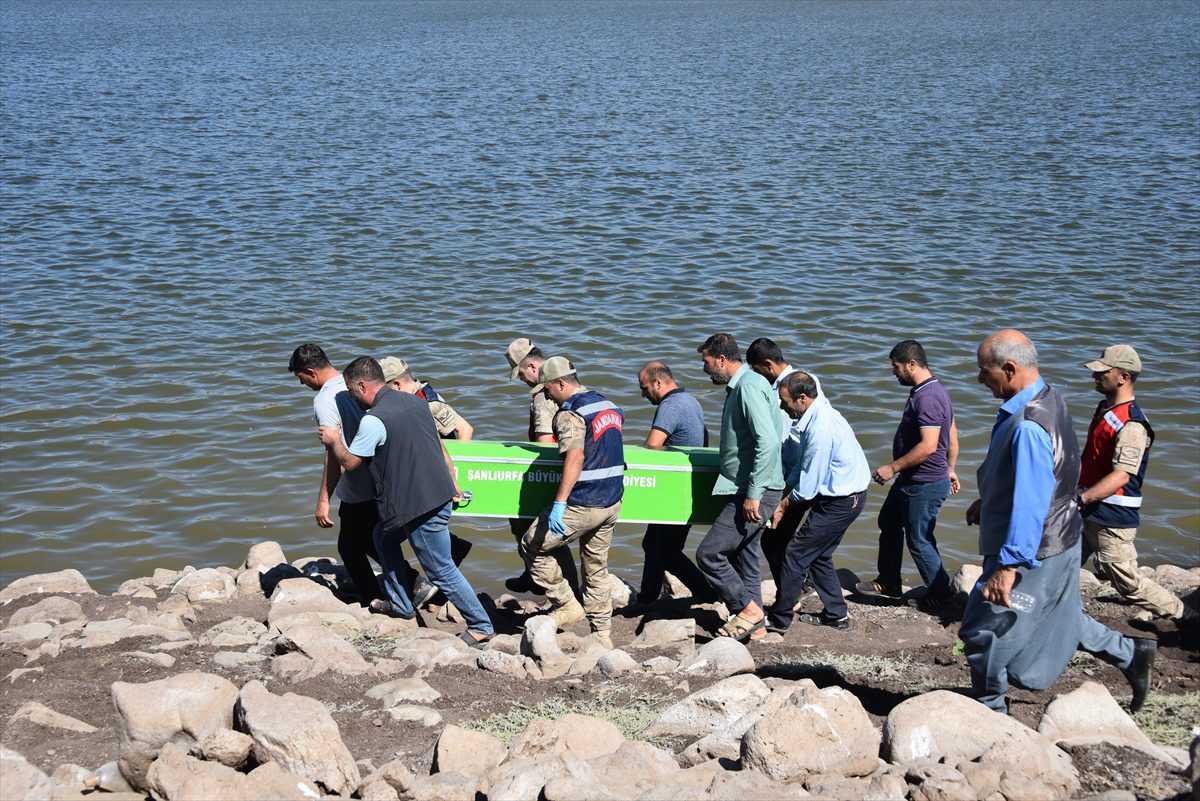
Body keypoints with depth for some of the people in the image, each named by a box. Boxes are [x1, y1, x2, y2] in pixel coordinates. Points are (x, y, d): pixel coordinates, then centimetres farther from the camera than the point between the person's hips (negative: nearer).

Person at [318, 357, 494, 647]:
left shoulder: (374, 420, -17)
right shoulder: (415, 401, 9)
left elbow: (349, 462, -6)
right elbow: (439, 446, 17)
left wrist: (334, 441, 13)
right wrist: (451, 482, 25)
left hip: (420, 507, -10)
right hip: (440, 494, 10)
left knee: (442, 571, 0)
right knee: (384, 536, 26)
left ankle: (480, 625, 6)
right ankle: (399, 603, 34)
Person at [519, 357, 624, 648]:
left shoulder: (570, 414, -14)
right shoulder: (609, 406, 13)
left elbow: (575, 457, -28)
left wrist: (559, 504, -33)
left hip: (583, 504, -8)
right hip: (612, 503, 8)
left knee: (532, 546, 8)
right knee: (597, 568, 17)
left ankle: (567, 604, 8)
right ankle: (602, 635, 19)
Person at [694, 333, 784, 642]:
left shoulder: (749, 387, -16)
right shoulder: (739, 387, 17)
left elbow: (768, 443, -25)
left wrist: (753, 494, -25)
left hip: (757, 491, -11)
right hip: (745, 490, 11)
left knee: (709, 553, -11)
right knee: (743, 556, 14)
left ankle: (748, 608, 0)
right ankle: (755, 625, 21)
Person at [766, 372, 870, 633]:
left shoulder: (821, 431, -28)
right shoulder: (819, 413, 4)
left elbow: (808, 485, -21)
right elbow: (802, 465, 15)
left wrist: (784, 506, -6)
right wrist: (786, 492, 10)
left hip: (840, 502, -10)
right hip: (848, 496, 10)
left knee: (796, 554, -2)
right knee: (819, 555, 19)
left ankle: (778, 619, 7)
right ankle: (836, 614, 27)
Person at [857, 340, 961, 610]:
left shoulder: (927, 398, -25)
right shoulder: (934, 391, 8)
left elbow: (928, 446, -31)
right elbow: (952, 436, 16)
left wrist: (893, 468, -24)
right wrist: (950, 469, 24)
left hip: (925, 485, -11)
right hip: (911, 480, 11)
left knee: (919, 540, 1)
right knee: (888, 522, 22)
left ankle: (941, 594, 16)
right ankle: (888, 584, 34)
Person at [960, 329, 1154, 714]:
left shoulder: (1028, 427, -32)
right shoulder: (1046, 398, 2)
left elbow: (1030, 503, -33)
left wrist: (1008, 566, -31)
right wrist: (988, 501, 25)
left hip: (1032, 550, -10)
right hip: (1056, 539, 10)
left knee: (984, 632, 5)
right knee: (1057, 620, 27)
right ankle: (1130, 654, 36)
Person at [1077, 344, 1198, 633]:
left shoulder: (1131, 425, -22)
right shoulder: (1105, 409, 9)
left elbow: (1121, 476, -31)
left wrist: (1081, 498, -38)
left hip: (1112, 518, -9)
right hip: (1089, 513, 9)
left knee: (1128, 582, 0)